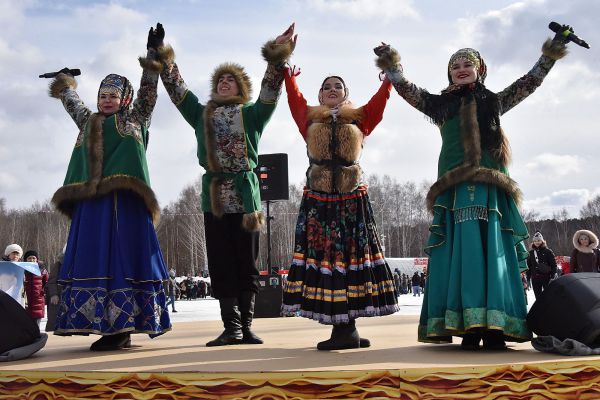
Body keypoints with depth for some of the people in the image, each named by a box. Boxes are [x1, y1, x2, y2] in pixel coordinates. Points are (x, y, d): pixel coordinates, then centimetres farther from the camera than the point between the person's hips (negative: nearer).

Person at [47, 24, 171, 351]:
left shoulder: (134, 119, 16)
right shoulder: (88, 122, 27)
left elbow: (148, 90, 8)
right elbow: (71, 100, 45)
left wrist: (152, 54, 3)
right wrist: (65, 84, 59)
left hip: (124, 198, -4)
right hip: (90, 200, 5)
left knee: (124, 258, -9)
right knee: (94, 260, -2)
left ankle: (123, 327, -10)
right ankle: (106, 327, -1)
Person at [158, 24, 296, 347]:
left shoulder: (251, 114, 9)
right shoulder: (202, 114, 18)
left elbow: (270, 92, -3)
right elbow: (178, 91, 19)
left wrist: (276, 57, -13)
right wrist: (165, 64, 14)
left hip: (244, 196, -3)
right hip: (214, 198, 3)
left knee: (246, 265, 1)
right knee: (221, 266, 1)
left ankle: (246, 326, 7)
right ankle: (231, 328, 5)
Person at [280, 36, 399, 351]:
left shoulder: (359, 119, 13)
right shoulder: (310, 119, 12)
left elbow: (380, 100, 3)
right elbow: (294, 97, 2)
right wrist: (284, 69, -6)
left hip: (352, 199, 0)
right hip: (318, 200, 0)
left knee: (351, 255, -2)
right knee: (322, 255, -5)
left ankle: (347, 328, 2)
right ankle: (342, 328, 0)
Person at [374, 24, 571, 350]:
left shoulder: (494, 101, 20)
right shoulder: (440, 104, 18)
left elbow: (530, 81, 18)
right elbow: (407, 89, 14)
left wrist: (550, 54, 12)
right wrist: (390, 65, 6)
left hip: (490, 185, 1)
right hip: (456, 187, -1)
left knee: (492, 252, -6)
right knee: (462, 252, -10)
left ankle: (495, 326, -9)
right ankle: (468, 327, -12)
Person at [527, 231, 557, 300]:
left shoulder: (547, 251, -1)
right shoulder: (531, 253, 9)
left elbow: (553, 264, -1)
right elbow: (529, 266, 13)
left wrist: (553, 275, -9)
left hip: (546, 277, -4)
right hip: (535, 278, 4)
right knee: (538, 296, 10)